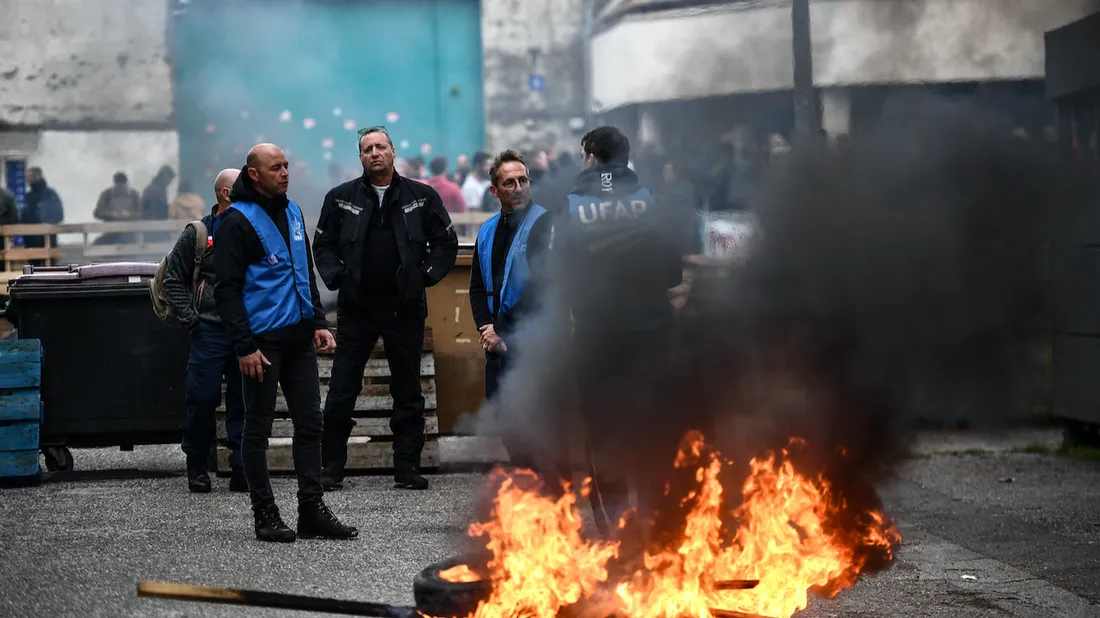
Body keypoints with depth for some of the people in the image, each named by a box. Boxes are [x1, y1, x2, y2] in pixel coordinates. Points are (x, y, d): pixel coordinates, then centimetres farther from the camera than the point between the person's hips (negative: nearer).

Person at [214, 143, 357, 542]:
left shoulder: (291, 212, 14)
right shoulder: (237, 221, -10)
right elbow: (226, 289, -13)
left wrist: (318, 323, 14)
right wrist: (244, 347, -18)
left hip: (299, 338, 7)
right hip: (263, 340, -7)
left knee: (310, 423, 6)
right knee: (258, 428, 2)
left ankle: (312, 511, 11)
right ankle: (265, 516, 8)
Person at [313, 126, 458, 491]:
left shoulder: (422, 197, 5)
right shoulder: (341, 198, 6)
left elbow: (446, 243, 10)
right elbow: (323, 245, 12)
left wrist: (426, 275, 0)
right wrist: (335, 277, -2)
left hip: (405, 308, 0)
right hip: (356, 308, 0)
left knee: (408, 393, 5)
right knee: (341, 392, 0)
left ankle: (407, 468, 11)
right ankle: (331, 469, 6)